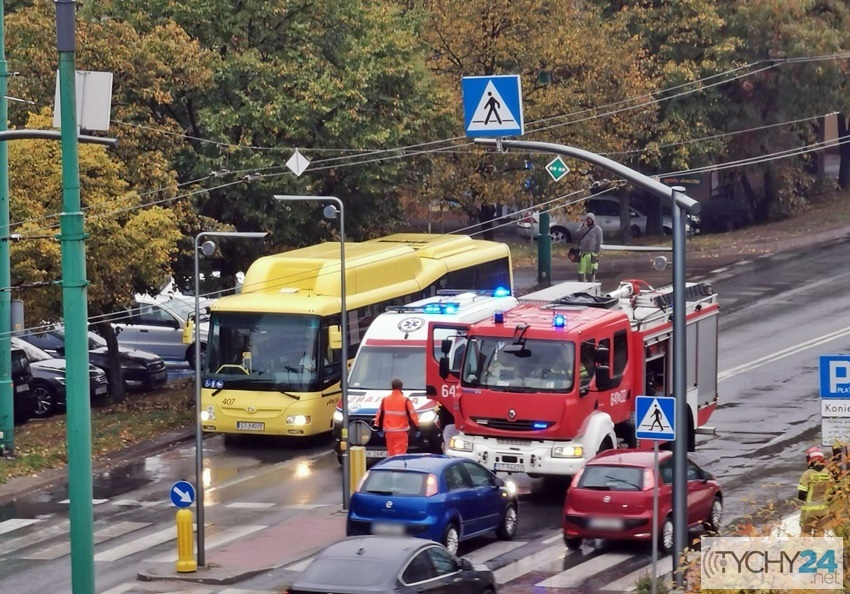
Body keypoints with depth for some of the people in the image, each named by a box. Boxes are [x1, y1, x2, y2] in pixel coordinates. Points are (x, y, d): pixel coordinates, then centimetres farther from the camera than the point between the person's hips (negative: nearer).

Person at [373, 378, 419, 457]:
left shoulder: (385, 400, 3)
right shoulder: (405, 400, -10)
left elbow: (379, 414, 10)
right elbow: (412, 415, -7)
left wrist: (378, 425, 24)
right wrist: (416, 425, 7)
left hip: (389, 432, 4)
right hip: (401, 432, -4)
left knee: (391, 453, 14)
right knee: (400, 453, -6)